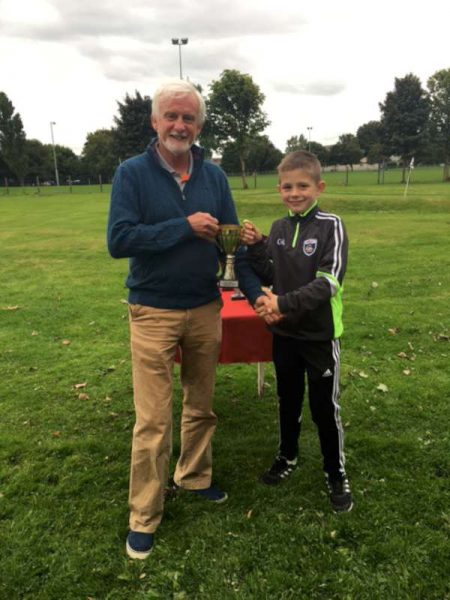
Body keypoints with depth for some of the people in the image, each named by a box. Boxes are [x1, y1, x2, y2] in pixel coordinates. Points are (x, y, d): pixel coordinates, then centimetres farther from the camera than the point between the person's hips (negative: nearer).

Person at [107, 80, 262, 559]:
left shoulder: (214, 176, 3)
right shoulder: (132, 173, -7)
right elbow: (118, 240, -17)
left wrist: (256, 293, -9)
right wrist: (185, 226, -19)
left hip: (206, 309, 4)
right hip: (153, 313, -3)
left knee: (201, 406, 17)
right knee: (152, 422, 3)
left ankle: (194, 477, 40)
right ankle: (144, 517, 19)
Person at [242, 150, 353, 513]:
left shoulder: (330, 226, -12)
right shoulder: (279, 228, 3)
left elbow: (328, 282, -20)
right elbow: (270, 277, 4)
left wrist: (284, 303, -27)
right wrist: (255, 248, -11)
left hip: (320, 333, -4)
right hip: (284, 331, 5)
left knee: (325, 406, 6)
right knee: (288, 400, 19)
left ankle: (337, 475, 26)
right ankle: (287, 458, 40)